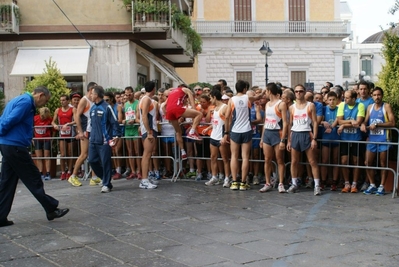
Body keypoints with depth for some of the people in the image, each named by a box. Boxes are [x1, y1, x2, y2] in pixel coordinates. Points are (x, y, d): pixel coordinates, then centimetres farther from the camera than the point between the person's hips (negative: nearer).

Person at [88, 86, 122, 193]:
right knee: (92, 161, 8)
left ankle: (106, 184, 6)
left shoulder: (106, 107, -9)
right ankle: (105, 178, 26)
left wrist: (116, 136, -16)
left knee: (106, 163, -4)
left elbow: (114, 122, -10)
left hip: (104, 141, -8)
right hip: (93, 141, 8)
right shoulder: (92, 108, 14)